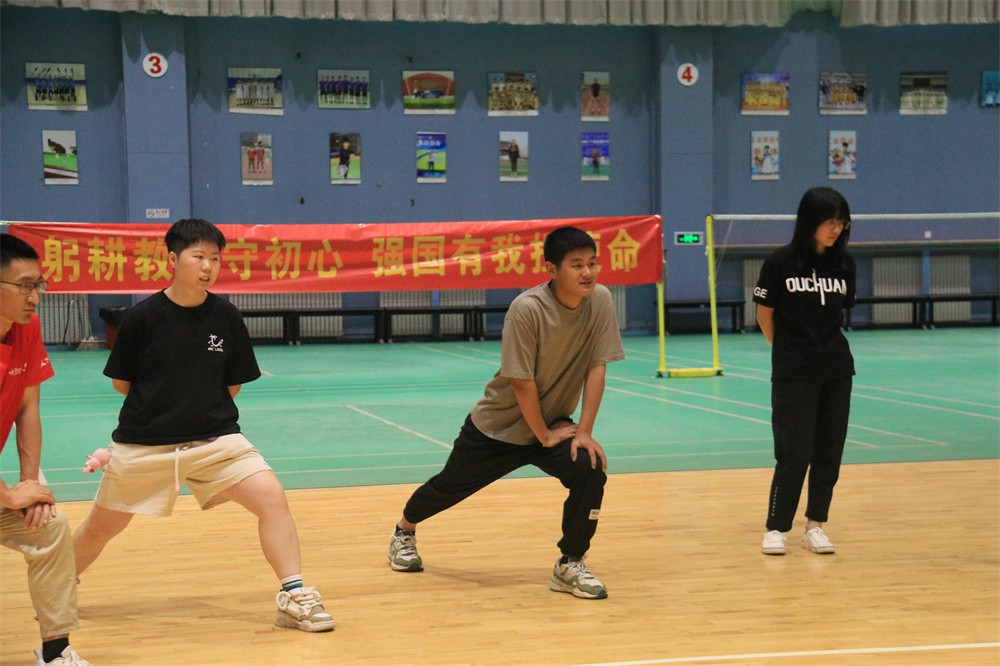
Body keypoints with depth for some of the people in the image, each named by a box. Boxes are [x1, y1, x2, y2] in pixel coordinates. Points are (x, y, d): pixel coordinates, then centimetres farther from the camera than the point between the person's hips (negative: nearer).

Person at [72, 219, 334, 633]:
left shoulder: (226, 317, -3)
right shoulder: (143, 317, -10)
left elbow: (233, 385, 8)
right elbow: (121, 383, 1)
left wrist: (201, 405, 5)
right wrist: (161, 404, 7)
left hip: (215, 439, 1)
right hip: (143, 444, -1)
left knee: (272, 497, -16)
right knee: (102, 527, 11)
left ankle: (294, 596, -7)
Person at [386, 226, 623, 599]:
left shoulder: (600, 300, -15)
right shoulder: (527, 308, -29)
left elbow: (596, 368, -12)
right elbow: (521, 382, -25)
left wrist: (584, 432, -17)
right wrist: (545, 435, -17)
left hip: (554, 424, 3)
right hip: (499, 424, -3)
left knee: (591, 469, -23)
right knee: (450, 486, 14)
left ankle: (569, 566, -5)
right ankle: (405, 531, 47)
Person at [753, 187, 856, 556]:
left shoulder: (844, 262, 3)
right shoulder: (781, 262, -8)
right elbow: (764, 315, 2)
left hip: (836, 369, 4)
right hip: (794, 373, -4)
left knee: (829, 451, 6)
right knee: (795, 453, -4)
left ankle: (815, 525, 17)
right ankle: (775, 528, 7)